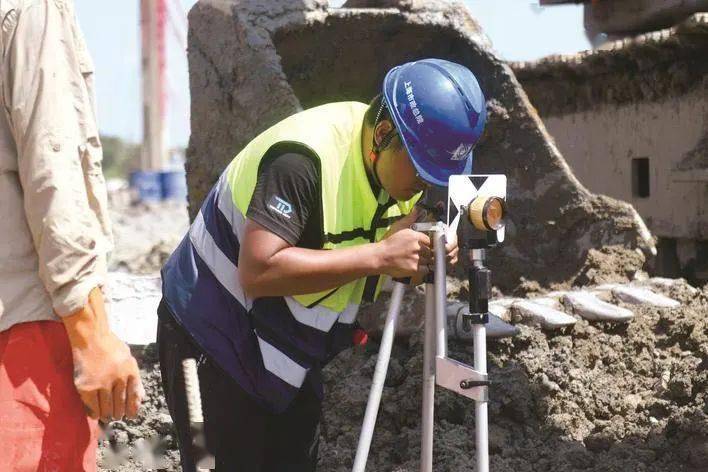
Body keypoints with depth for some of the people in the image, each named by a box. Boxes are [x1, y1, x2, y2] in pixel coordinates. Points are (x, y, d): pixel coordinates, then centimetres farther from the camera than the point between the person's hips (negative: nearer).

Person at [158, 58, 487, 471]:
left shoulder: (399, 162, -4)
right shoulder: (303, 157, -29)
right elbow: (259, 272, -37)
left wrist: (425, 252, -19)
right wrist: (379, 256, -38)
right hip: (214, 340, -8)